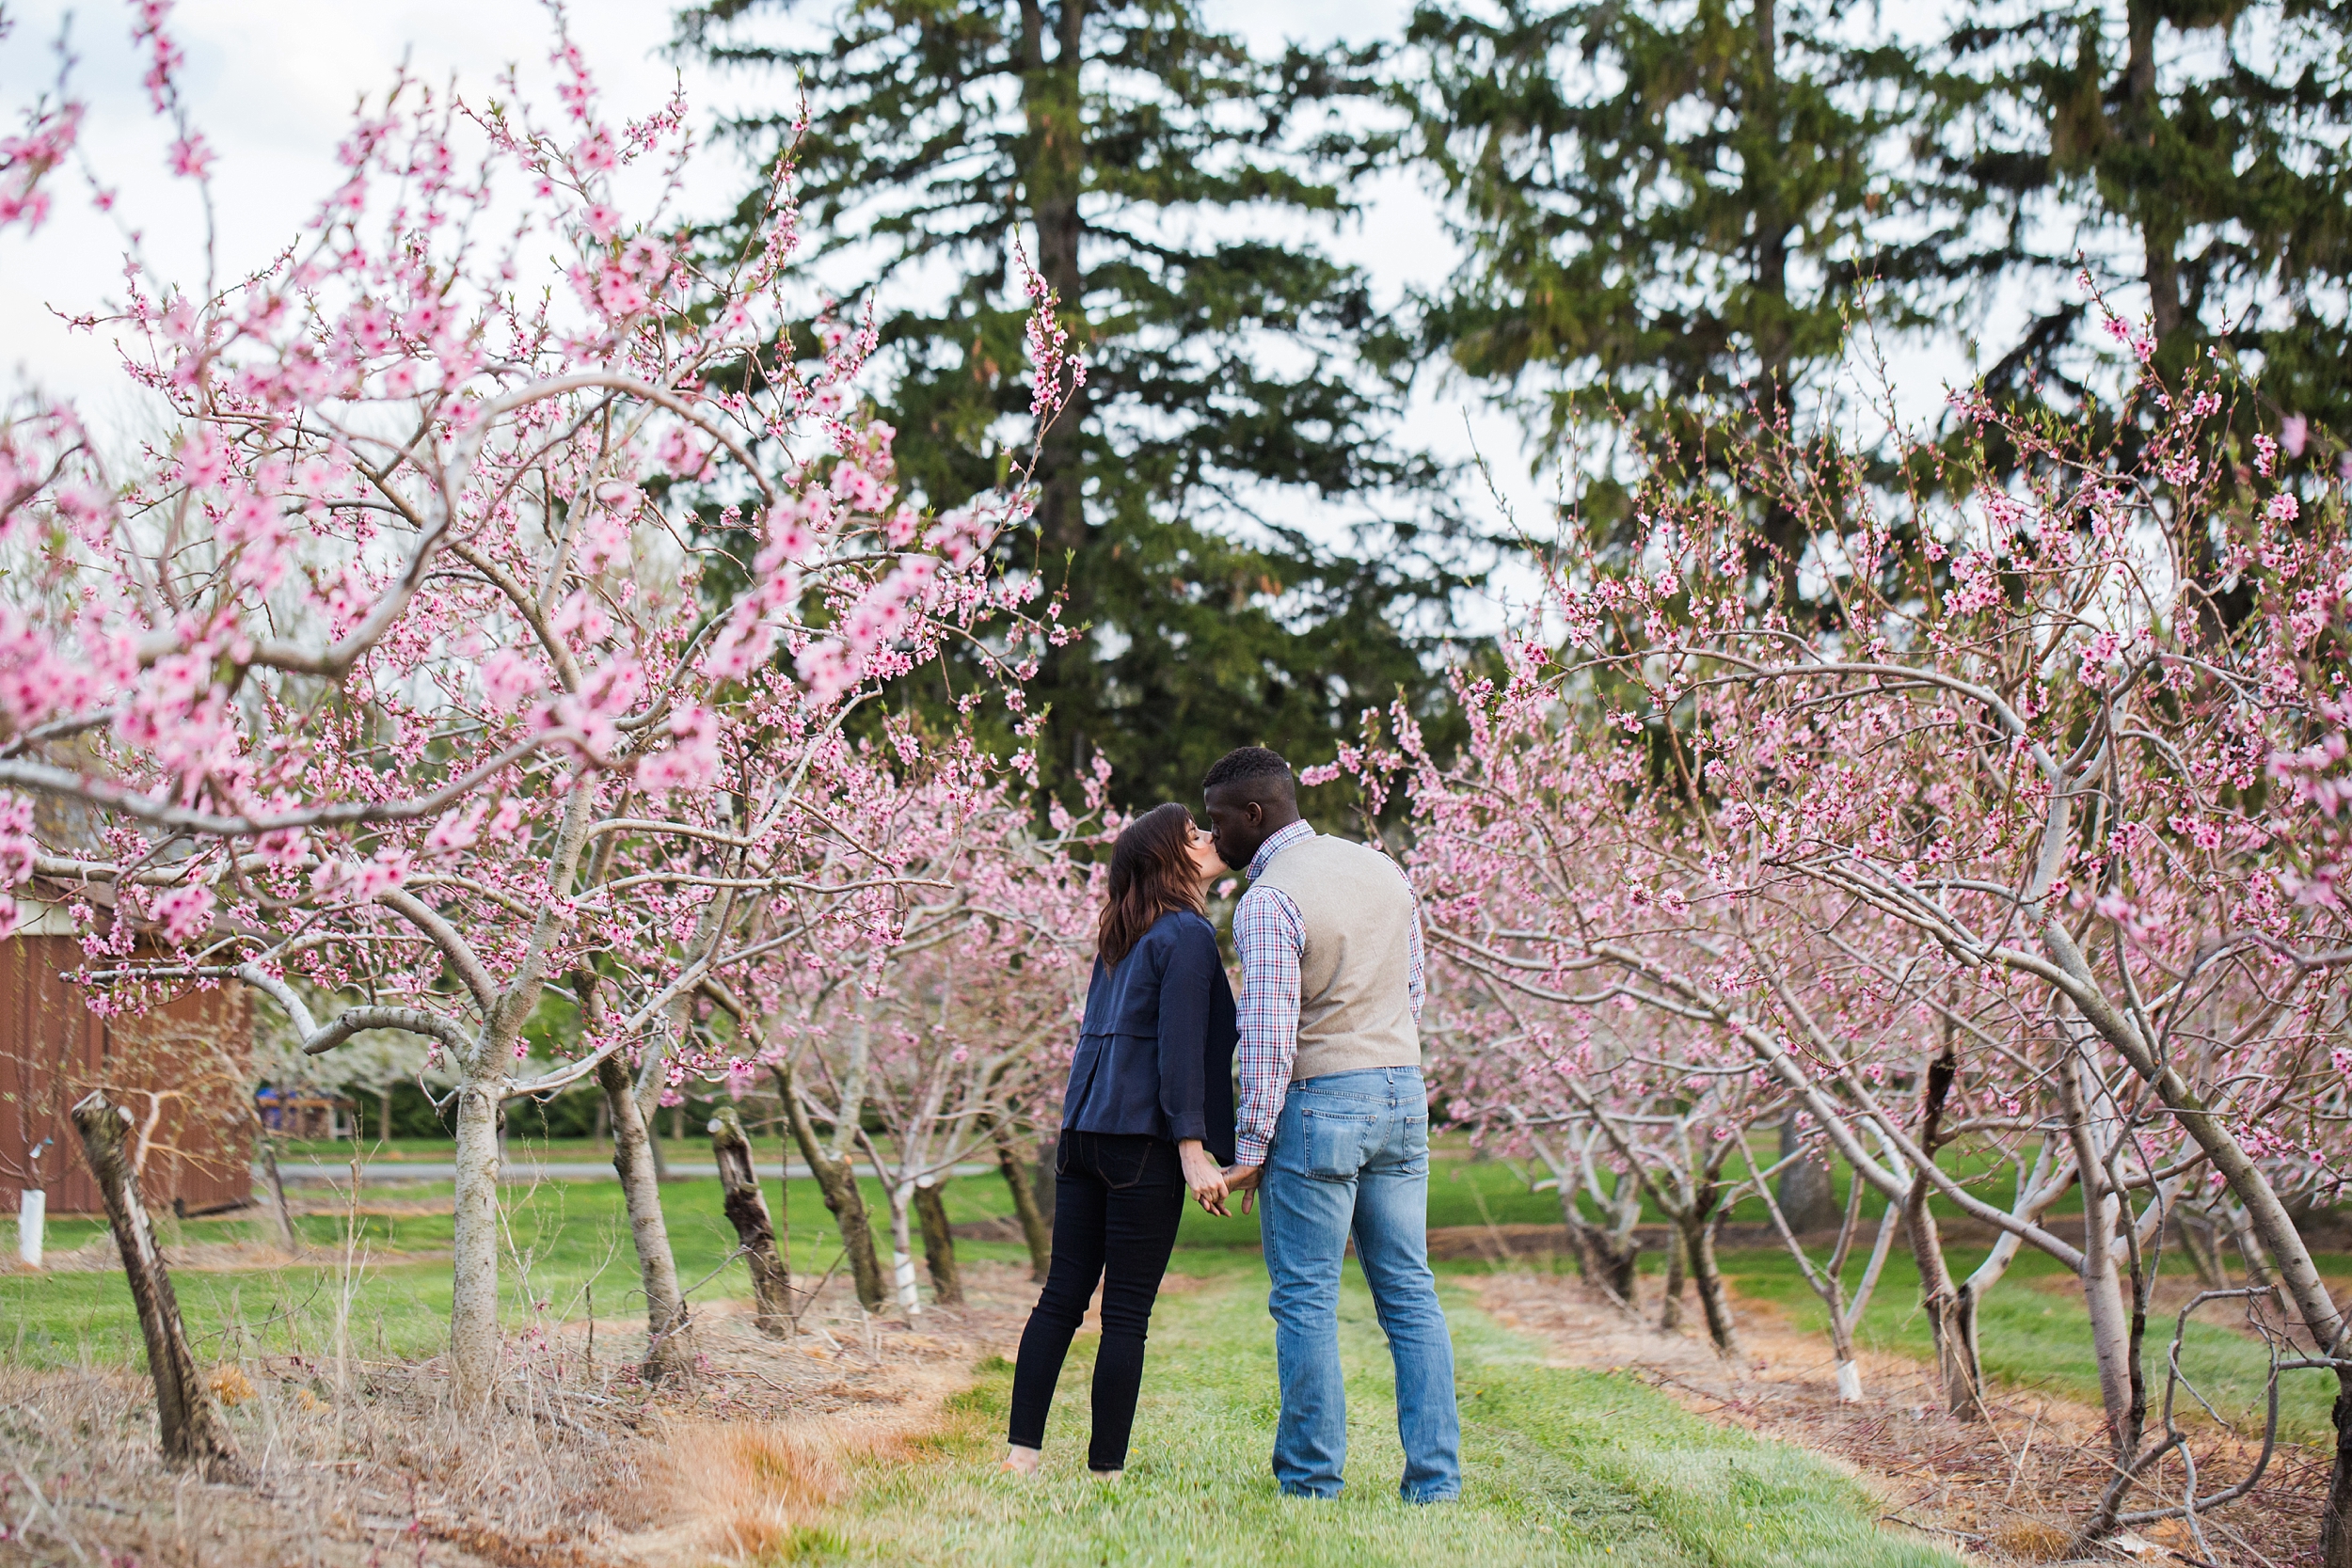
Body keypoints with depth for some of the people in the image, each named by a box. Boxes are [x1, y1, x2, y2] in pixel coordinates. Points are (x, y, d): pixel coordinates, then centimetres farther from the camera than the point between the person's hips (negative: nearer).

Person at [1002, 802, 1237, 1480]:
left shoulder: (1119, 934, 16)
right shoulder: (1187, 934, -7)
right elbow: (1180, 1047, -15)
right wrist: (1193, 1149, -17)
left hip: (1083, 1133, 8)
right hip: (1143, 1141, -8)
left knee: (1063, 1295, 9)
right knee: (1126, 1313, -3)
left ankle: (1022, 1450, 8)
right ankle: (1105, 1470, 0)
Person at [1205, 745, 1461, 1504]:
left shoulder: (1268, 899, -14)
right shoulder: (1384, 871, 10)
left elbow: (1270, 1031, -17)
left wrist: (1250, 1146, -11)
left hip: (1318, 1101, -7)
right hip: (1402, 1096, 7)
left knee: (1305, 1298, 2)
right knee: (1409, 1291, 8)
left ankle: (1311, 1475, 5)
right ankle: (1435, 1475, 6)